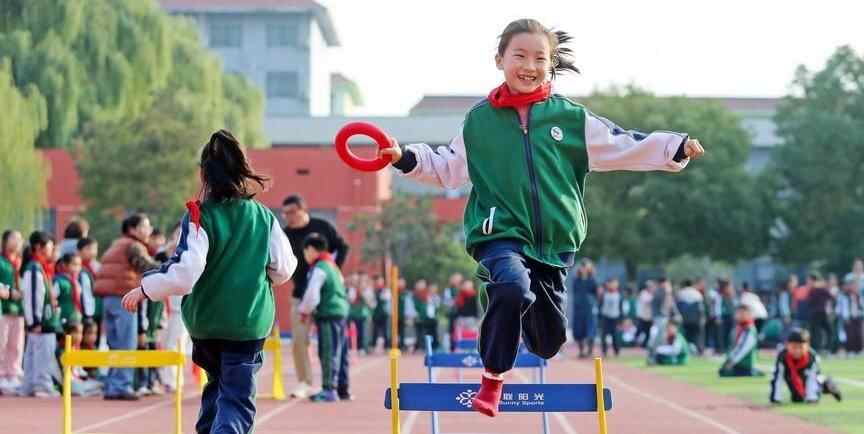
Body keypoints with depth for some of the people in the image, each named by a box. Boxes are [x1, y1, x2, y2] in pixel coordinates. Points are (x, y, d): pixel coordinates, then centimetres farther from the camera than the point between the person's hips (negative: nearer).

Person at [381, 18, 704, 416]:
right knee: (514, 288, -35)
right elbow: (448, 168, 13)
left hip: (555, 240, 3)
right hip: (500, 234, -2)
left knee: (549, 341, 10)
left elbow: (623, 147, 4)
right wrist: (405, 158, 1)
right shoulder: (479, 120, 3)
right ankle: (492, 380, -19)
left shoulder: (571, 118, 3)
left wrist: (677, 148, -6)